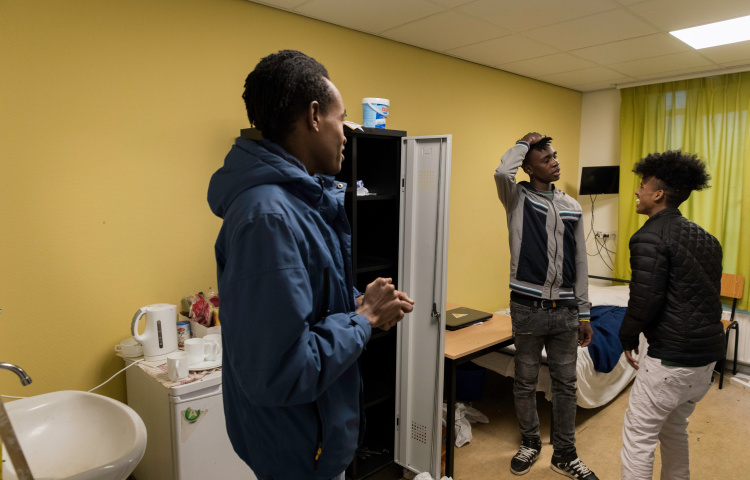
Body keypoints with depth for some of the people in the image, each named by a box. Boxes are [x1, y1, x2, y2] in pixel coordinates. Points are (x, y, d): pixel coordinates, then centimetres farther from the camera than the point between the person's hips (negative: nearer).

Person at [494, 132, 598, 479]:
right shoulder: (518, 199, -4)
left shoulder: (572, 207, 7)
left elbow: (580, 263, 9)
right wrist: (524, 143, -10)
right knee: (525, 382, 12)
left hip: (565, 310, 4)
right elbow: (502, 173, -30)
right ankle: (530, 444, 35)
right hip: (528, 308, -3)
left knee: (566, 384, 13)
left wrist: (583, 313, 8)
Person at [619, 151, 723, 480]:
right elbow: (709, 292, 14)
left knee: (638, 437, 3)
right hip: (709, 353, 9)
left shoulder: (650, 238, -17)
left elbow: (645, 300, -21)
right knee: (675, 429, 25)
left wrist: (627, 338, -5)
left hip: (671, 357, -9)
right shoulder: (704, 237, 10)